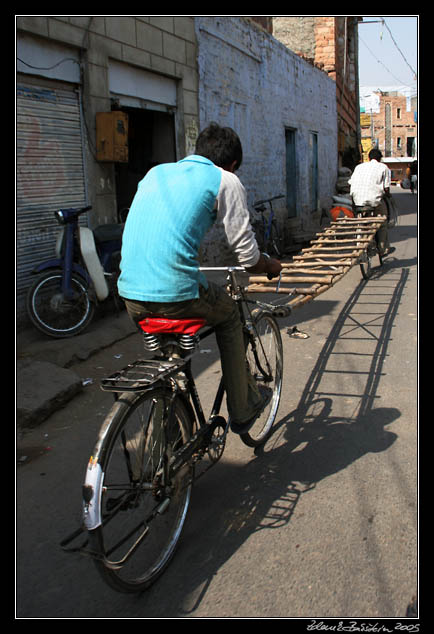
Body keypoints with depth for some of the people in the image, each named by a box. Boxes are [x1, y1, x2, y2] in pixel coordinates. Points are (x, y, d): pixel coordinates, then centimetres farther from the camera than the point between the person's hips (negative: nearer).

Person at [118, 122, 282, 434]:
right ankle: (242, 409, 34)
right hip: (176, 294, -5)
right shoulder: (225, 181, 5)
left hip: (130, 295, 5)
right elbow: (248, 257, 2)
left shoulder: (156, 172, 22)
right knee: (229, 314, 25)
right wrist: (272, 266, 25)